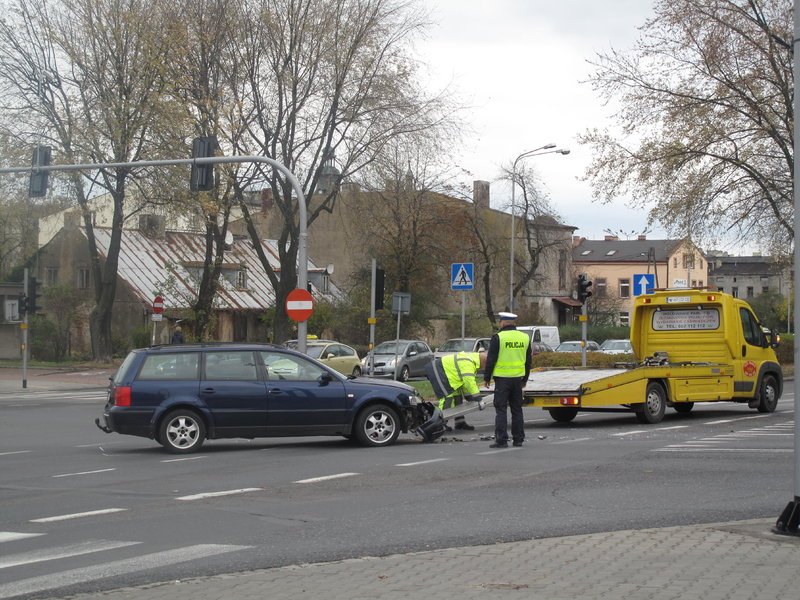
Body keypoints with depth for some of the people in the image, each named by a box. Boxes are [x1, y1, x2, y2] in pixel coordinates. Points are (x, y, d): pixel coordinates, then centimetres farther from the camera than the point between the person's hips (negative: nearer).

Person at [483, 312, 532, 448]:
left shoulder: (498, 337, -10)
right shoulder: (525, 338, 9)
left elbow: (491, 359, -9)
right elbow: (528, 361, 16)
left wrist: (486, 377, 1)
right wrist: (525, 379, 25)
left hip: (502, 378, -5)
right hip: (518, 378, 5)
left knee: (501, 410, -2)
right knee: (517, 409, 13)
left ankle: (501, 440, -7)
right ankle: (518, 439, 15)